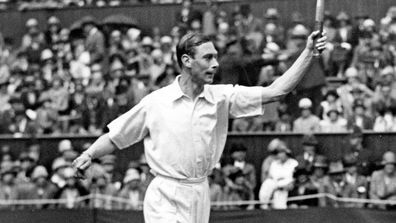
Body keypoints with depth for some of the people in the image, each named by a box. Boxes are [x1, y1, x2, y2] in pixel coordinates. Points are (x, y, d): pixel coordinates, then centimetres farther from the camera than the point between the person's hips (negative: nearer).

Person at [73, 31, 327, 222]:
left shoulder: (222, 97, 3)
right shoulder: (156, 102, -4)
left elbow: (276, 91, -3)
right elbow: (115, 137, 6)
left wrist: (308, 53, -9)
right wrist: (88, 155, -9)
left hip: (200, 196, 4)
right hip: (165, 198, -4)